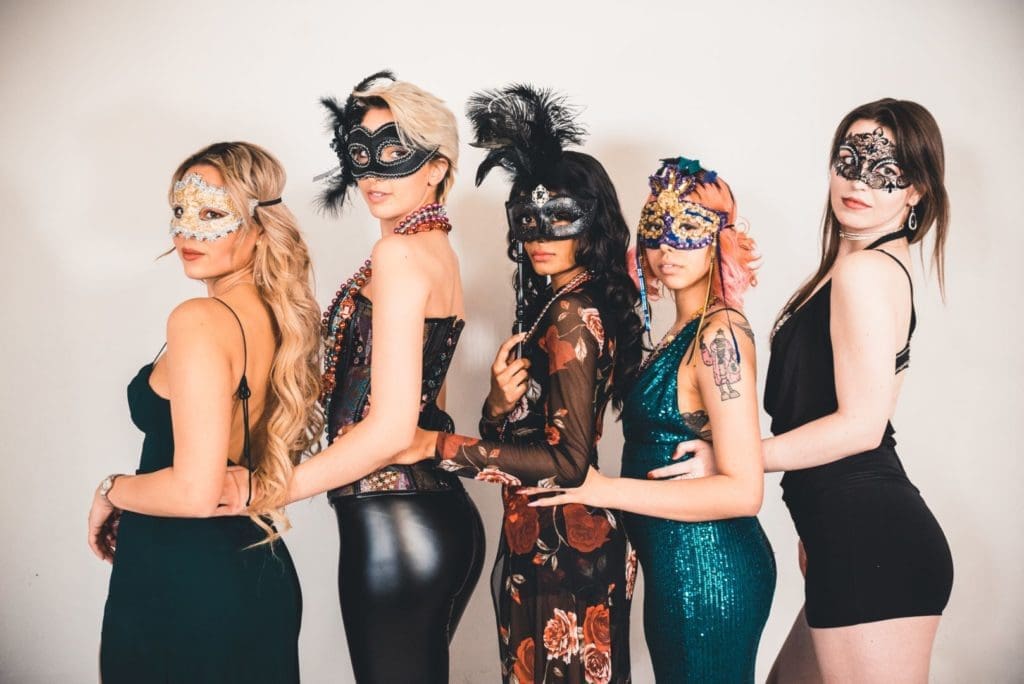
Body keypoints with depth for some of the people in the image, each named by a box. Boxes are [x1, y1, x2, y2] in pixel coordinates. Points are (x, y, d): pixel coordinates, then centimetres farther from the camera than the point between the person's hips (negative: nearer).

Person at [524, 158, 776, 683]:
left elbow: (743, 491, -21)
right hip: (680, 566, 9)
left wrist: (602, 489, -22)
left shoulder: (720, 333, -17)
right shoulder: (684, 330, 10)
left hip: (707, 570, -9)